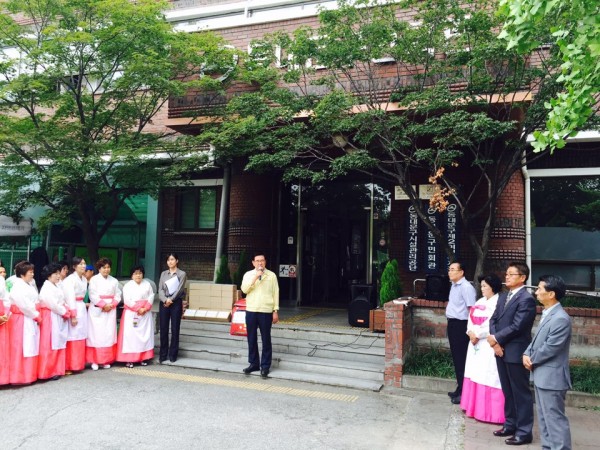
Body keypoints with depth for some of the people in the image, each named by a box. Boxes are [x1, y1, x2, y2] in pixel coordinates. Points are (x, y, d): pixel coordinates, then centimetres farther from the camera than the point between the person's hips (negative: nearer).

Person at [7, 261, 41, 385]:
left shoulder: (30, 285, 14)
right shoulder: (18, 286, -13)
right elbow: (24, 305, -17)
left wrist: (37, 316, 0)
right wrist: (36, 316, -10)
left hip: (31, 320, 9)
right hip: (22, 320, -9)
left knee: (31, 347, 12)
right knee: (21, 348, -4)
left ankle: (29, 375, 20)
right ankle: (20, 376, 3)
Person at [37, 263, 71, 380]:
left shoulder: (57, 287, 14)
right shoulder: (46, 288, -13)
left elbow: (63, 301, 14)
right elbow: (53, 304, -18)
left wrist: (68, 311, -3)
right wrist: (66, 312, -9)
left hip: (60, 318, 9)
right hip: (51, 318, -9)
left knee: (59, 344, 10)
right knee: (50, 346, -4)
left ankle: (57, 370, 17)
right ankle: (48, 372, 3)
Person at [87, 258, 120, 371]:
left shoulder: (114, 281, 11)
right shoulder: (94, 279, 2)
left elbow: (118, 295, 8)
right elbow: (93, 295, -6)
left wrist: (111, 305, -8)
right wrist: (103, 305, -12)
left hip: (111, 310, 3)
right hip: (97, 310, -3)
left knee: (109, 334, 2)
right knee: (96, 334, -5)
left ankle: (106, 360, 8)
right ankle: (94, 360, 0)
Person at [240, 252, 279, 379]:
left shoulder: (271, 275, 2)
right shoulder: (248, 274, 6)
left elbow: (275, 293, 2)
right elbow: (244, 289, -8)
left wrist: (275, 311, -2)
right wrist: (255, 277, -16)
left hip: (266, 311, -2)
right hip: (251, 311, 2)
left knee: (266, 340, 1)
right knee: (252, 339, 8)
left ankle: (265, 366, 9)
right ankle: (253, 363, 20)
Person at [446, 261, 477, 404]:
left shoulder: (466, 287, -17)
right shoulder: (454, 285, 11)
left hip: (461, 325, -9)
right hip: (452, 324, 9)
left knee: (461, 358, -1)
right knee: (456, 357, 16)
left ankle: (463, 392, 10)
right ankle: (459, 389, 28)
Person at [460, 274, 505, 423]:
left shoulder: (499, 302, -12)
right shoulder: (480, 301, 15)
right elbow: (471, 318, 12)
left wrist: (477, 334, -15)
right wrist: (471, 332, -5)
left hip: (489, 345, -8)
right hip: (475, 343, 8)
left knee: (487, 376, -5)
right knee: (475, 374, 12)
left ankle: (489, 411, 3)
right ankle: (474, 407, 22)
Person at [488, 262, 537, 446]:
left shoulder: (526, 299, -15)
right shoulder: (503, 296, 12)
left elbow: (516, 326, -21)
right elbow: (494, 319, 10)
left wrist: (496, 339, -11)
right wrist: (495, 343, -5)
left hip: (516, 352, -8)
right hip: (501, 350, 8)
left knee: (521, 392, 4)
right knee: (507, 391, 18)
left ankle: (524, 432, 14)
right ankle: (510, 425, 30)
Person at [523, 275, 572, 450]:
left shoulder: (561, 318, -22)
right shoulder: (547, 314, 10)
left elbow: (550, 348, -22)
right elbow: (537, 338, 14)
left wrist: (532, 360, -8)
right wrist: (527, 354, -2)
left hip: (551, 377, -10)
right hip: (541, 375, 10)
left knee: (555, 418, -1)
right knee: (544, 417, 19)